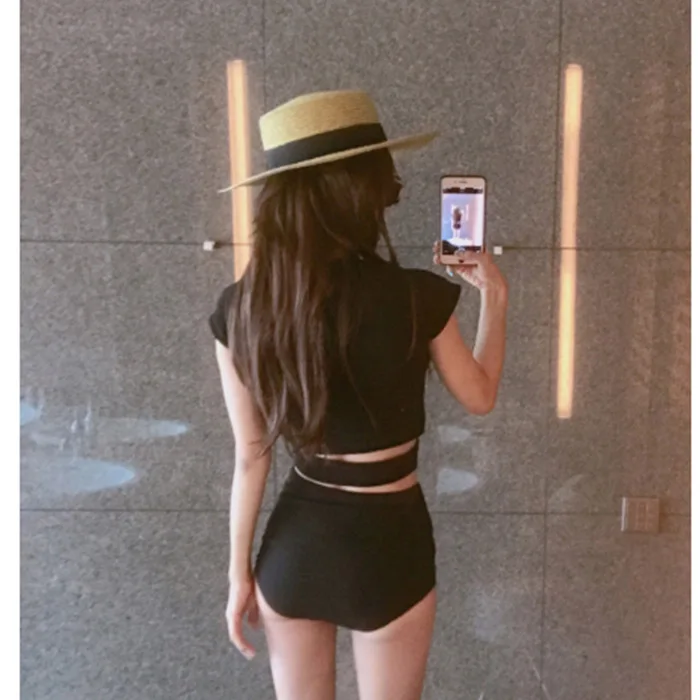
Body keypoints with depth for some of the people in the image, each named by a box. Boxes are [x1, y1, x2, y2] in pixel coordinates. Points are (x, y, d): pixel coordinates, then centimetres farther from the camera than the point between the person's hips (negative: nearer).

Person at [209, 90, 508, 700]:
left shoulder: (239, 310, -11)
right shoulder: (419, 298, -19)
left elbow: (251, 456, -5)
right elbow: (481, 397, -1)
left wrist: (240, 572, 8)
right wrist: (495, 298, 11)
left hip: (293, 544, 3)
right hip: (386, 545, -2)